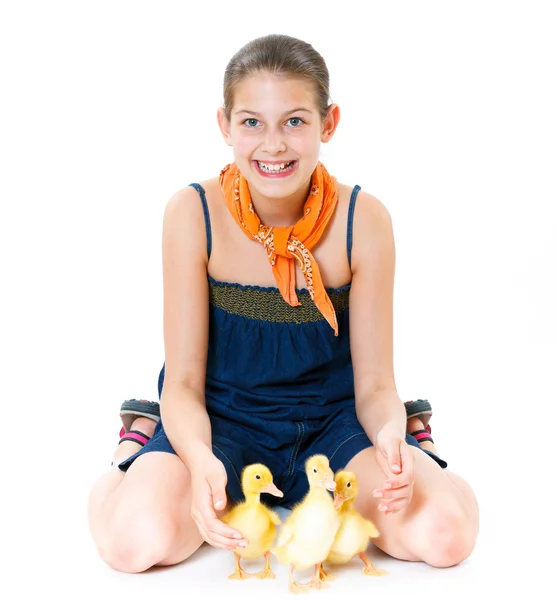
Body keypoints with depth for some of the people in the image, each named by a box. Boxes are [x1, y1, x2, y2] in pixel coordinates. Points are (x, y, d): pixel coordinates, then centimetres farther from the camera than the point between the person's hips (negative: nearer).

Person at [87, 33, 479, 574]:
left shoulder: (363, 221, -11)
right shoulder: (194, 215, -13)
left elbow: (374, 384, -6)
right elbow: (183, 381, -10)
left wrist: (392, 438, -29)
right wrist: (199, 459, -31)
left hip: (330, 422, 1)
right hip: (220, 420, 0)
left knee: (442, 534, -24)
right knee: (135, 541, -29)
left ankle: (419, 447, 12)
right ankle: (135, 452, 8)